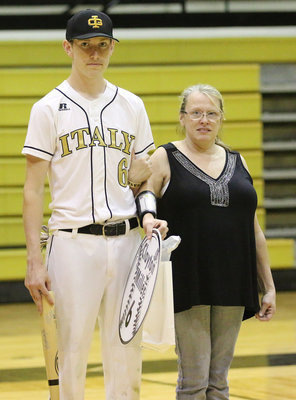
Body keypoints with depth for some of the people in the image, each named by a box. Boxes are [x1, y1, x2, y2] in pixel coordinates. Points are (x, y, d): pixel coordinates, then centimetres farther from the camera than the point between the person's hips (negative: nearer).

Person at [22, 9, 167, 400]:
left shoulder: (132, 105, 12)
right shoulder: (49, 108, 0)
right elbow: (34, 189, -2)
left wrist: (148, 217, -3)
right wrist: (35, 261, -9)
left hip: (126, 240, 4)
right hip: (74, 243, -4)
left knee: (126, 354, 5)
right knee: (72, 354, -1)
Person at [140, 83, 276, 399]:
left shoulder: (237, 163, 14)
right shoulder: (165, 159, 2)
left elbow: (255, 232, 16)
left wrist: (268, 287, 13)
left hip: (231, 288, 4)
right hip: (188, 287, -4)